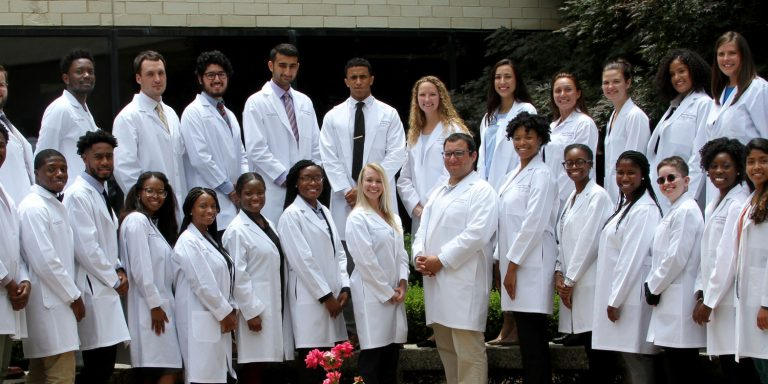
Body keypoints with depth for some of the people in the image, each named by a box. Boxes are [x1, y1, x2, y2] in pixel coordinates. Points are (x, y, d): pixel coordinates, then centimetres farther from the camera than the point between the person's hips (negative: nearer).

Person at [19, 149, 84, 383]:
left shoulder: (57, 206, 19)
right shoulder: (33, 208, -9)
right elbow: (44, 261, -16)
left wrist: (73, 295, 11)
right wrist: (74, 297, -9)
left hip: (60, 303, 9)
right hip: (48, 305, -9)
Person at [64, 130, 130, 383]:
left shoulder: (100, 192, 17)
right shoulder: (79, 195, -12)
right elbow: (86, 248, -17)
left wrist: (118, 269, 7)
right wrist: (114, 280, -9)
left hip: (106, 289, 9)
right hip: (93, 290, -9)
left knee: (105, 363, 8)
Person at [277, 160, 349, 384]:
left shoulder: (324, 212, 16)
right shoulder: (291, 215, -7)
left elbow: (338, 252, 15)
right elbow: (302, 260, -12)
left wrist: (344, 288, 2)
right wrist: (326, 296, -12)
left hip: (332, 297, 7)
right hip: (310, 299, -7)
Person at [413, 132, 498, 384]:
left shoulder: (482, 191, -4)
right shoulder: (438, 192, 22)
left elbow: (476, 234, -15)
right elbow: (424, 228, 20)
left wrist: (440, 260, -14)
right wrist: (419, 256, -1)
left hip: (464, 281, -8)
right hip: (436, 280, 8)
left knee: (468, 351, -9)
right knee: (446, 347, 13)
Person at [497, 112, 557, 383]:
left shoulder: (541, 175, -8)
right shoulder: (513, 175, 17)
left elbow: (534, 224, -15)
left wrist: (513, 265, -14)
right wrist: (502, 262, 15)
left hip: (531, 265, -8)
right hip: (514, 263, 8)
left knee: (532, 338, -8)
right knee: (529, 337, 9)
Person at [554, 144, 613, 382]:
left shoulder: (598, 196, -8)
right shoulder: (571, 198, 17)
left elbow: (588, 242, -12)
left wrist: (570, 280, -10)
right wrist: (559, 273, 3)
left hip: (588, 283, -8)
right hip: (570, 282, 8)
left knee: (594, 350, -7)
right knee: (582, 342, 7)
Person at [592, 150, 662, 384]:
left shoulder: (644, 210, -13)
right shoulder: (626, 205, 17)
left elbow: (634, 257, -17)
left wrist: (616, 299, -16)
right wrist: (612, 298, 15)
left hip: (631, 297, -9)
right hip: (617, 295, 9)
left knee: (638, 363, -7)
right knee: (628, 360, 10)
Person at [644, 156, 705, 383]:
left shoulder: (686, 211, -12)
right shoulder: (674, 211, 19)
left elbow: (676, 258, -17)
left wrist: (653, 287, -7)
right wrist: (653, 286, 10)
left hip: (680, 302, -10)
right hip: (671, 302, 10)